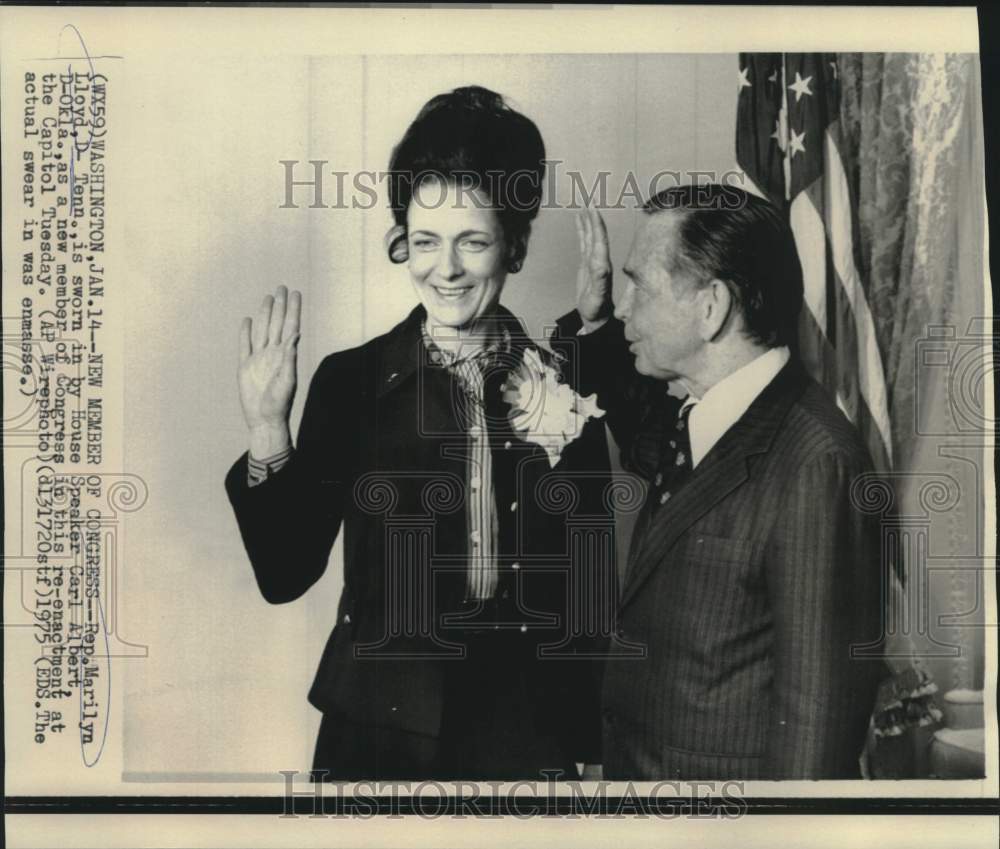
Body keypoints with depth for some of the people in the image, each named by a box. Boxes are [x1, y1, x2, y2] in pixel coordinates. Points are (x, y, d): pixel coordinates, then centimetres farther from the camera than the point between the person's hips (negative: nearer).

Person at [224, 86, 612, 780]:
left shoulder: (566, 385, -2)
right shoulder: (350, 379, -5)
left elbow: (593, 581, 1)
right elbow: (286, 574, -8)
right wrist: (267, 430, -17)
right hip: (383, 729, -1)